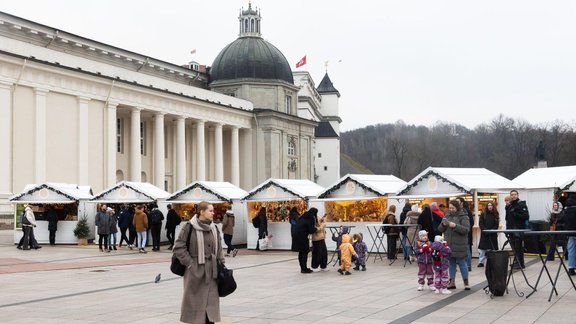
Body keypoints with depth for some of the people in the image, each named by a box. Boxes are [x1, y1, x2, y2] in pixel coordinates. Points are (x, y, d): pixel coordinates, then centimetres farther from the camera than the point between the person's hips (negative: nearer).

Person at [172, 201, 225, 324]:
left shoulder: (214, 228, 7)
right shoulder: (190, 227, -11)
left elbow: (219, 249, 14)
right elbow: (178, 248, -9)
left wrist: (221, 264, 8)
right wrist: (190, 263, -11)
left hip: (211, 271, 5)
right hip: (195, 271, -5)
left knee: (211, 301, 6)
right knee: (195, 300, 5)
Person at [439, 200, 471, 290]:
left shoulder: (463, 217, -5)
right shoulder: (447, 216, 12)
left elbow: (466, 229, -15)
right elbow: (440, 230, 12)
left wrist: (455, 226, -26)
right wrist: (443, 225, -9)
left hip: (459, 245, -5)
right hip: (449, 244, 5)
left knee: (461, 262, -1)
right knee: (451, 263, 9)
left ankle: (466, 282, 8)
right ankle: (452, 282, 15)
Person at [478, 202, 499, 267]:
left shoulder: (495, 214, 5)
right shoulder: (483, 214, 3)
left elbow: (497, 225, 2)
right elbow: (480, 223, -1)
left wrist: (492, 230, -12)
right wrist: (485, 230, -14)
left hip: (492, 234, 1)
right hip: (484, 234, -1)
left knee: (492, 248, 0)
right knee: (482, 248, -2)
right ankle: (481, 262, 3)